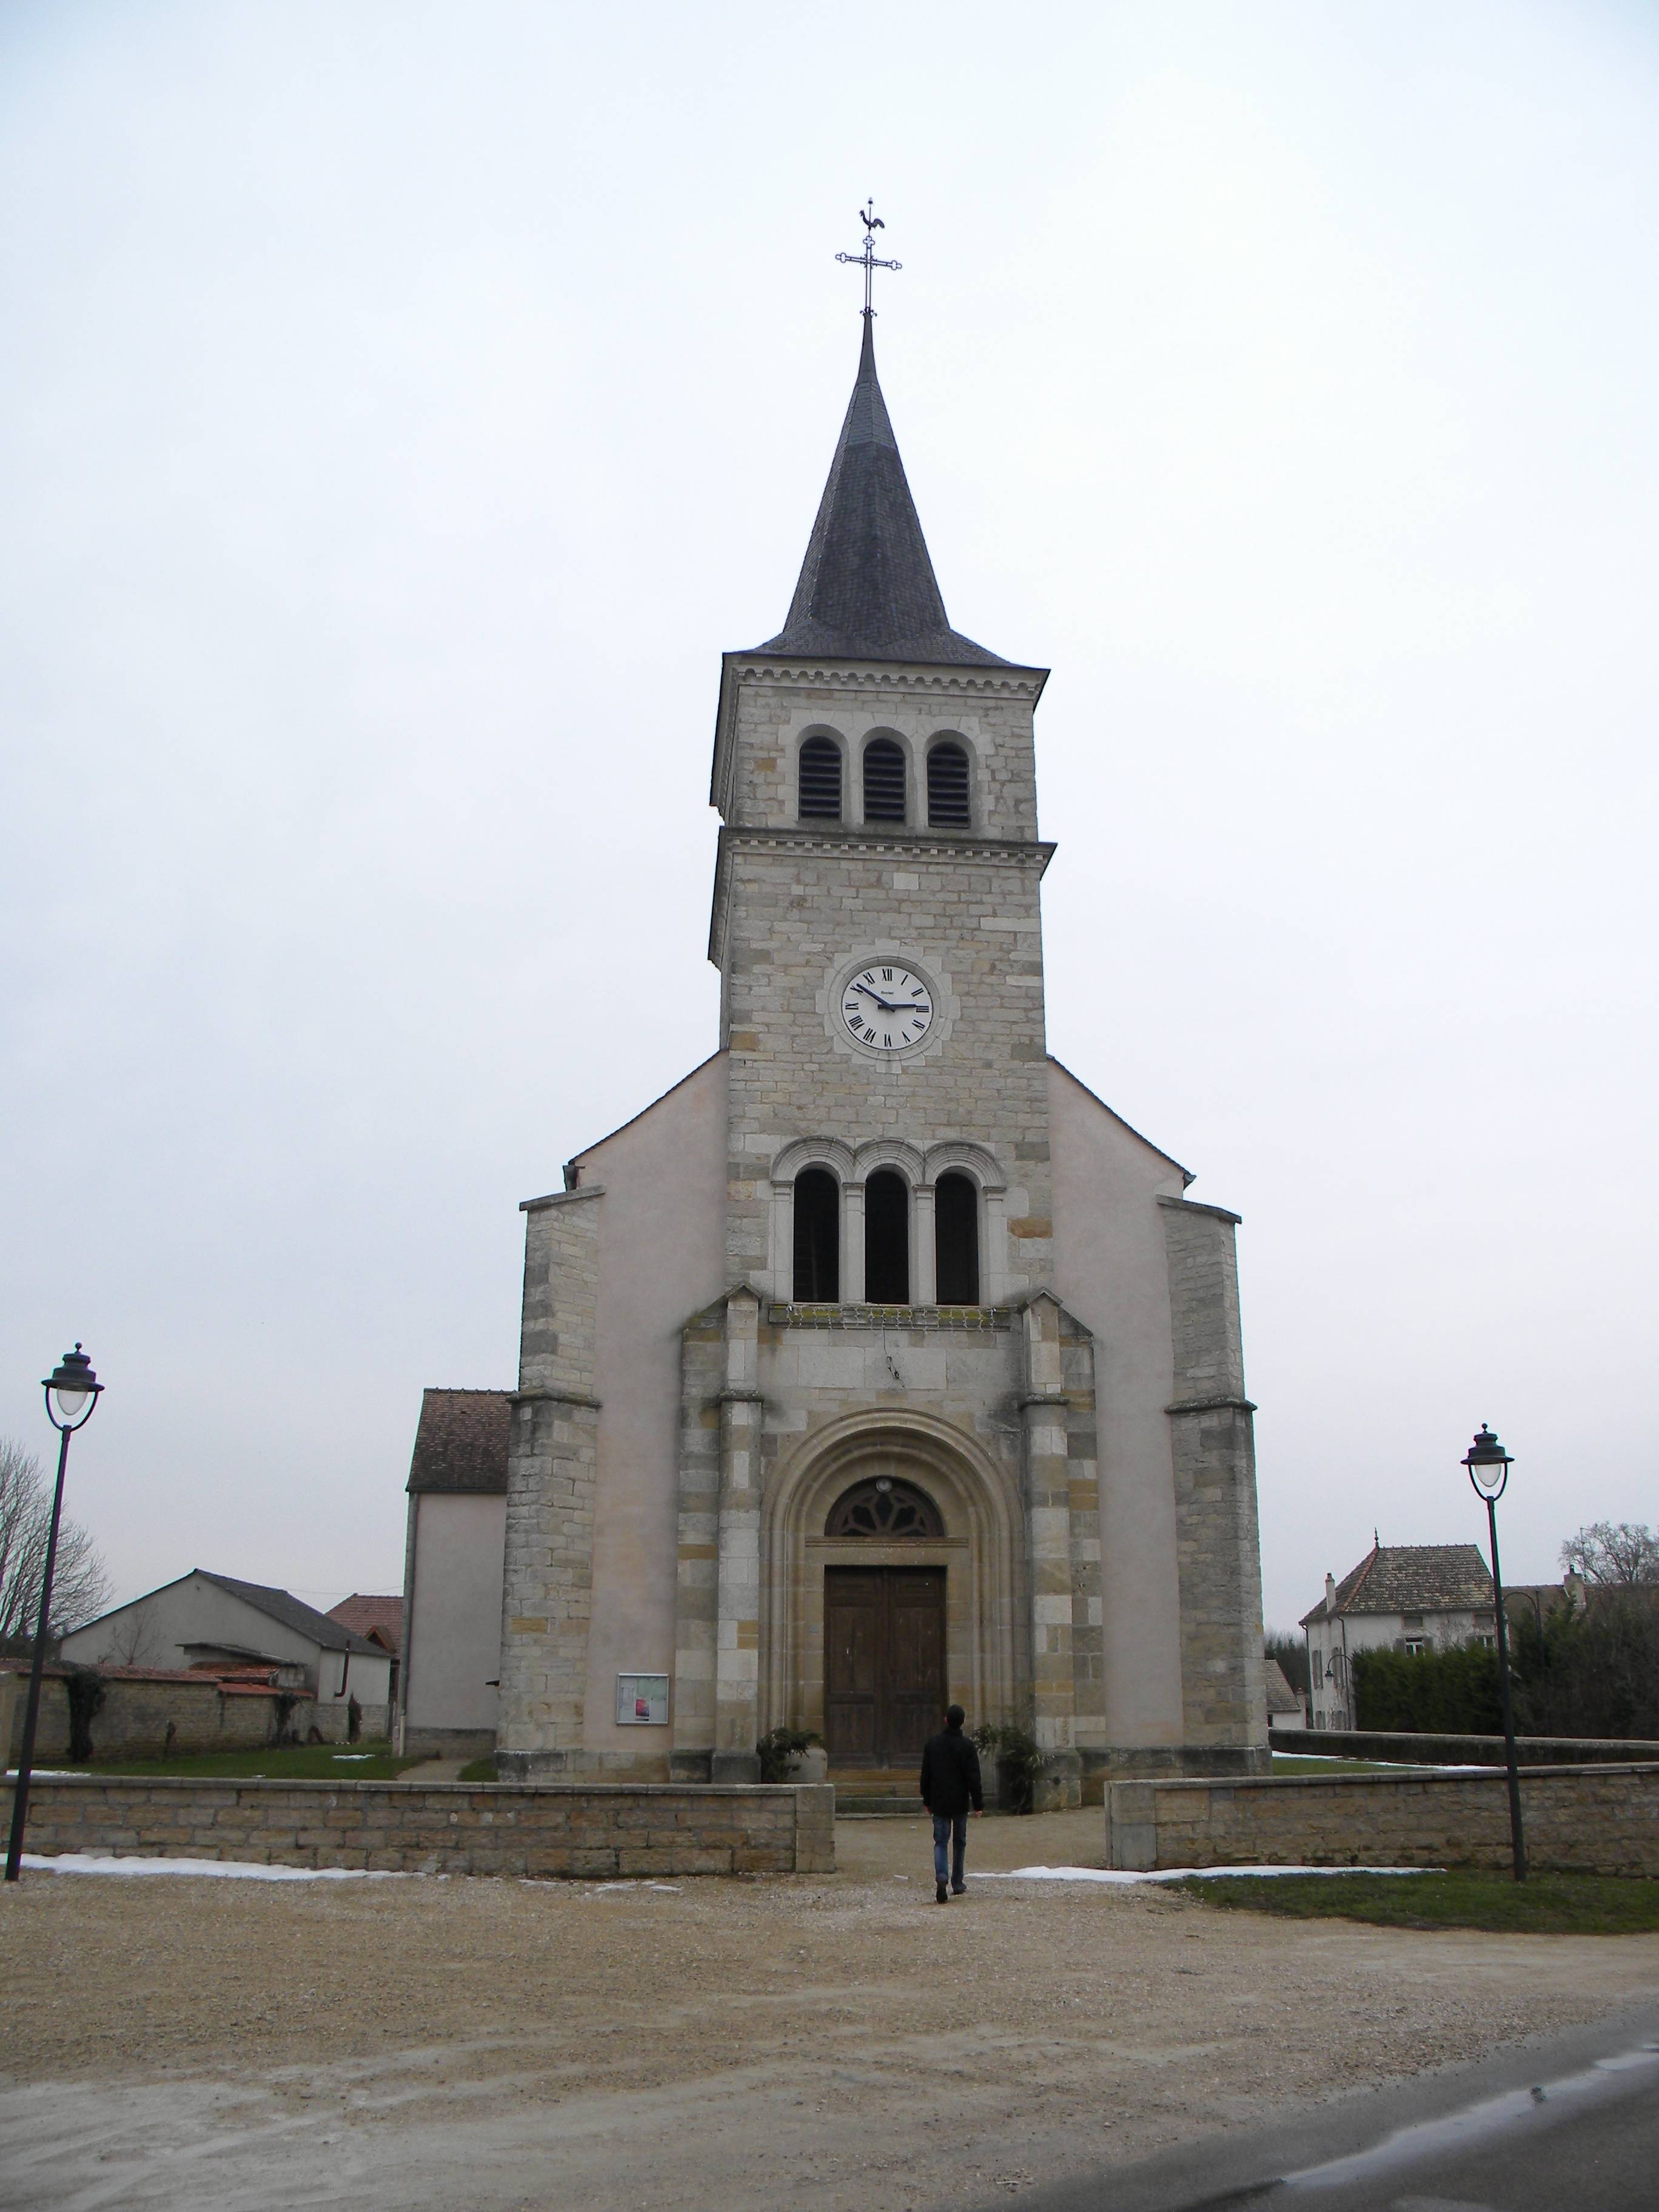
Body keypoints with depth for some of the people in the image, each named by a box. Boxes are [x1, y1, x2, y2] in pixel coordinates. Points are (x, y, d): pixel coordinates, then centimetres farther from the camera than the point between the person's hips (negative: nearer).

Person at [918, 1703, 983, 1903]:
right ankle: (957, 1882, 21)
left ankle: (941, 1876, -23)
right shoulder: (967, 1746, -10)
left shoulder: (932, 1744, 1)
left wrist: (927, 1801, 17)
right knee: (959, 1842, 14)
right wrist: (978, 1804, -3)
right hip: (960, 1803, -1)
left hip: (939, 1803, 1)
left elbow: (925, 1775, 7)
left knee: (941, 1842, 1)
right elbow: (974, 1778, -10)